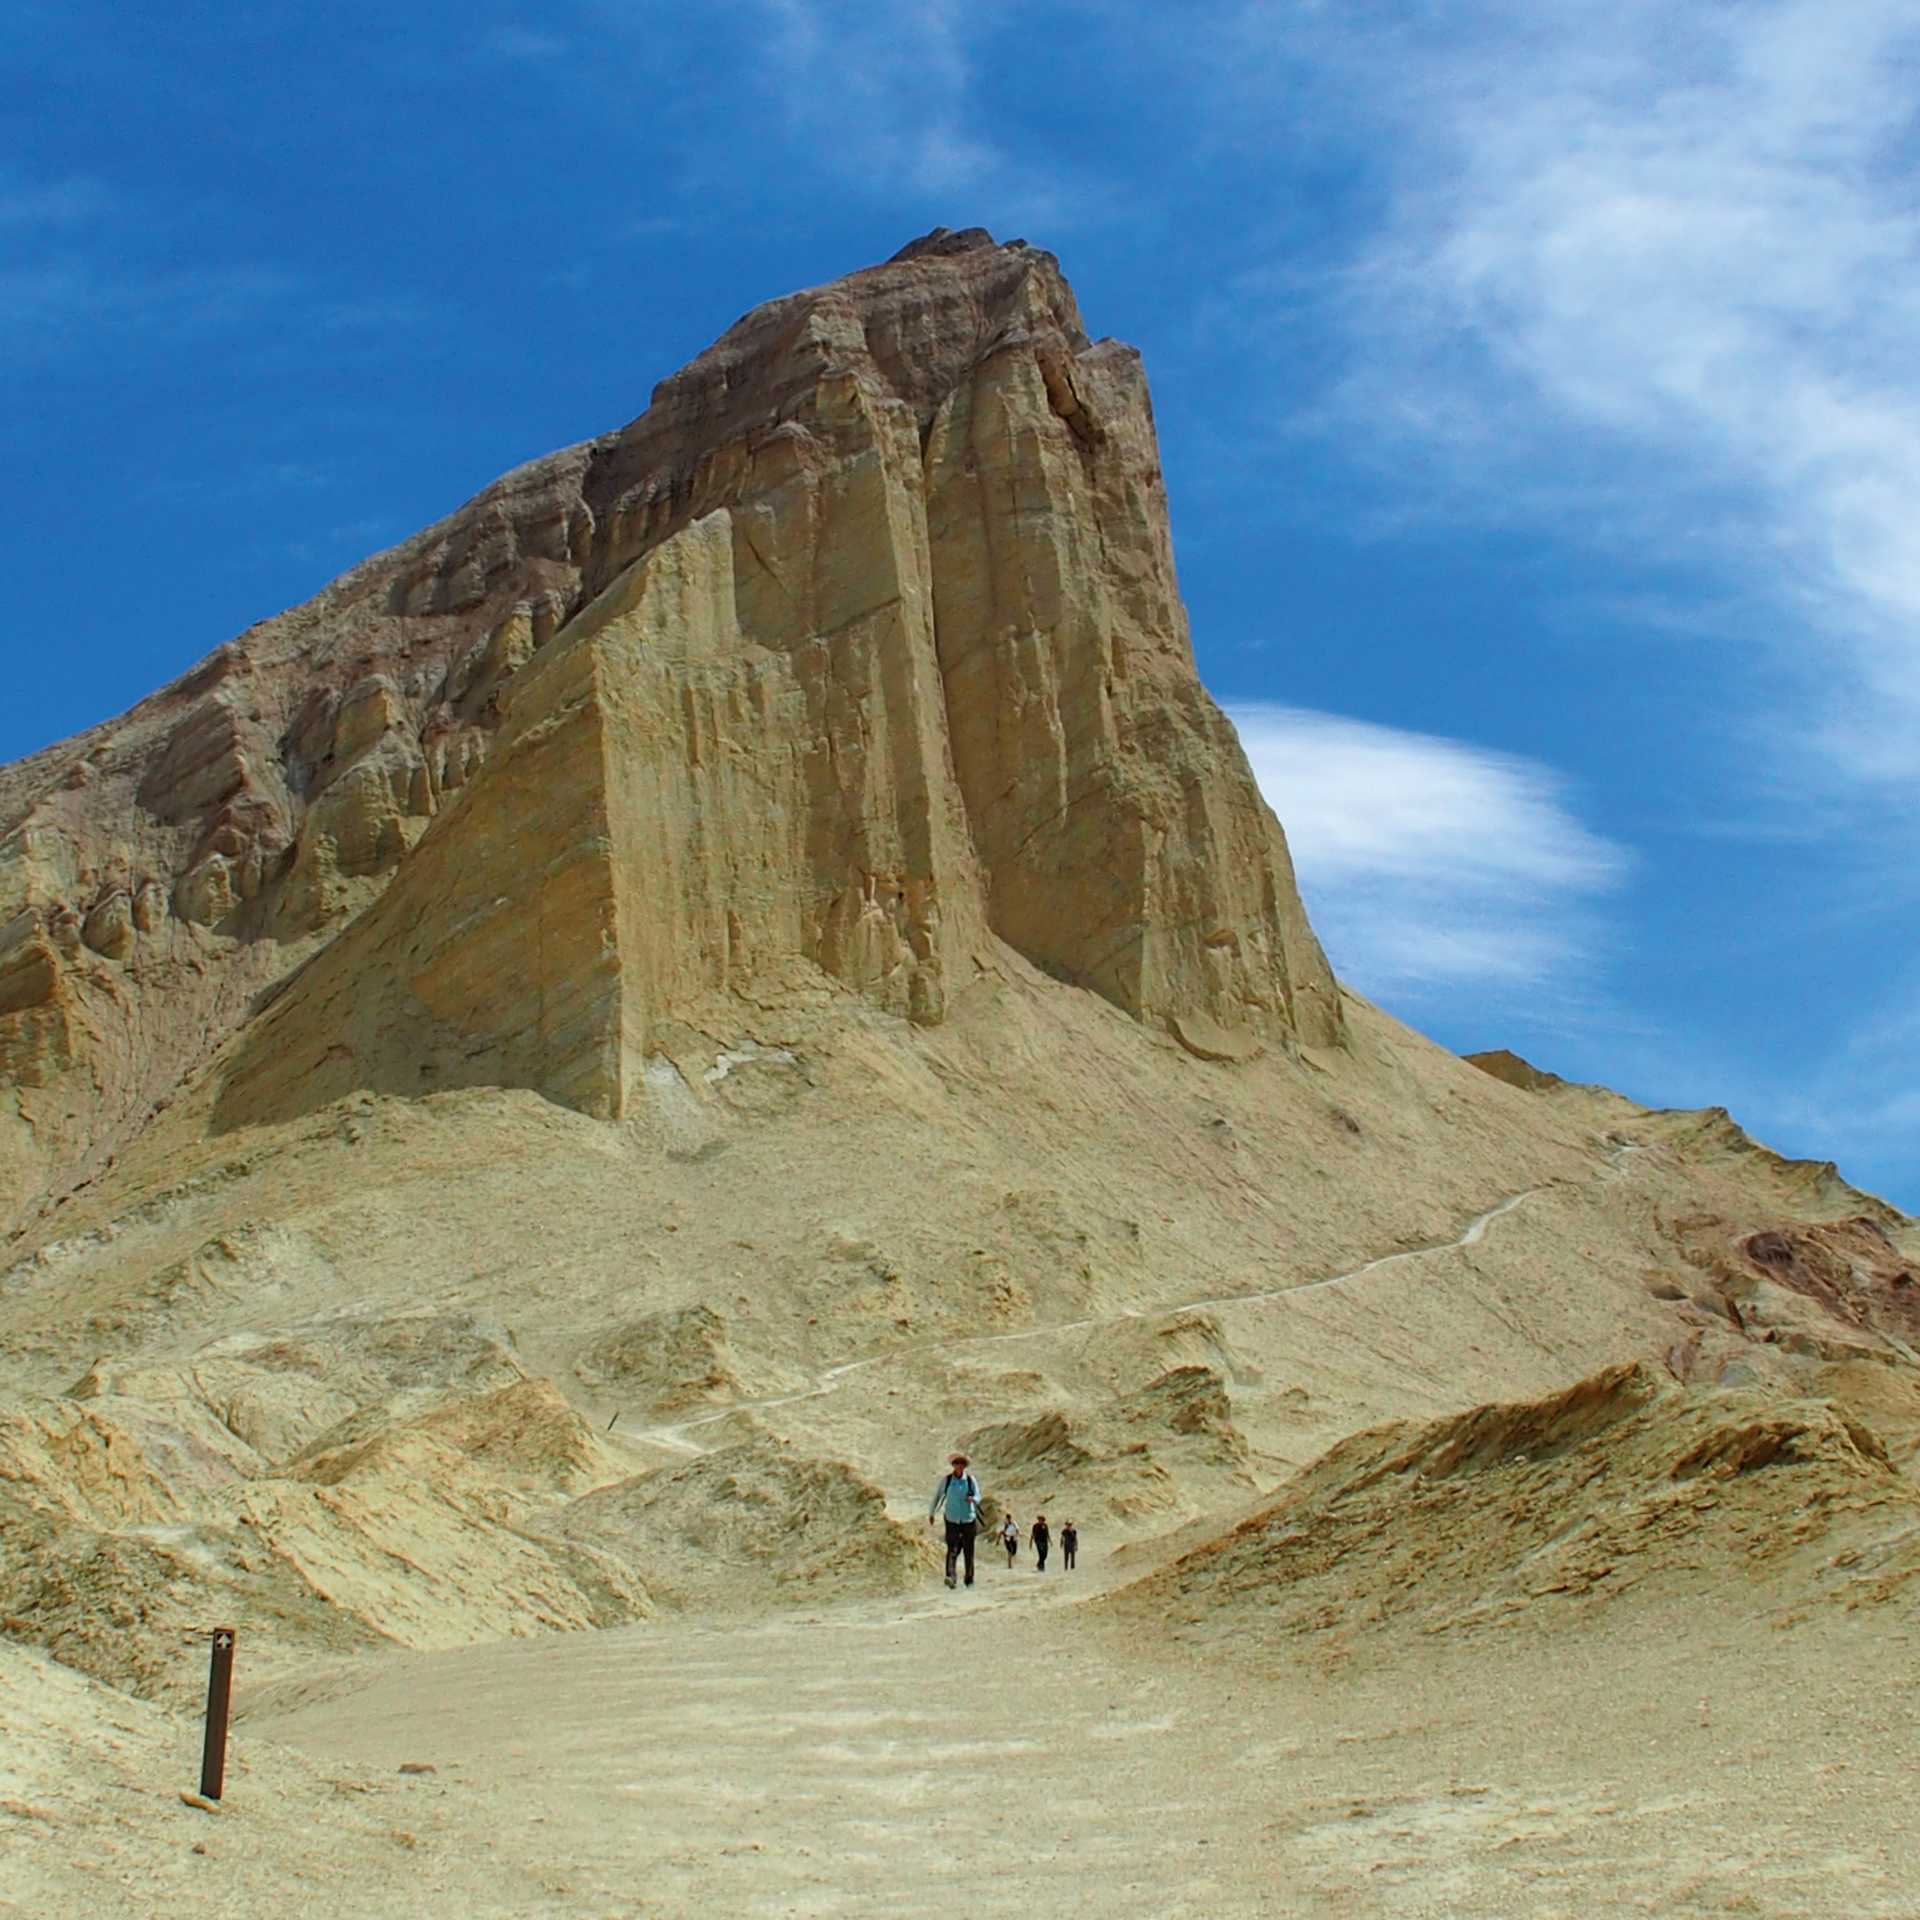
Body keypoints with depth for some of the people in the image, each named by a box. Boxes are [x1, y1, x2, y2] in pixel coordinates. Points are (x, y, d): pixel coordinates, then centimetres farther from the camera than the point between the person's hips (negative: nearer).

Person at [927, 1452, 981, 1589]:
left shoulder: (970, 1480, 0)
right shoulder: (946, 1480, -1)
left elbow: (978, 1496, 1)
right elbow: (937, 1496, 8)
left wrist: (973, 1499, -24)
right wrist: (931, 1514, 14)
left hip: (968, 1519, 1)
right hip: (952, 1520, -1)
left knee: (969, 1550, 5)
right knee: (952, 1549, -15)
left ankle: (969, 1579, 16)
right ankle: (950, 1577, -22)